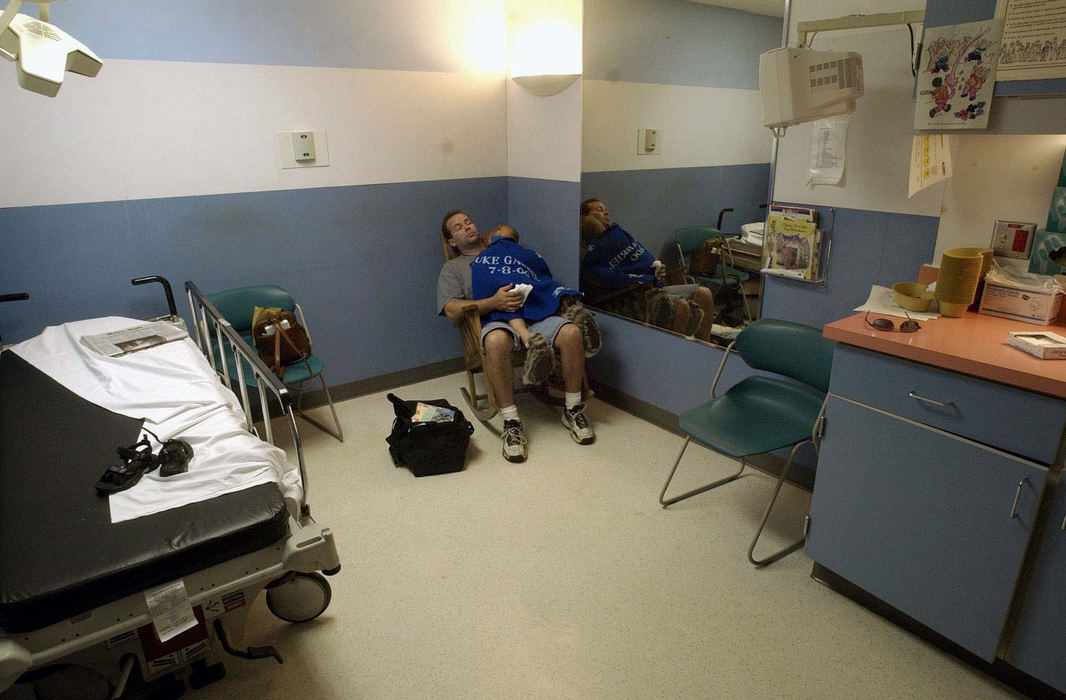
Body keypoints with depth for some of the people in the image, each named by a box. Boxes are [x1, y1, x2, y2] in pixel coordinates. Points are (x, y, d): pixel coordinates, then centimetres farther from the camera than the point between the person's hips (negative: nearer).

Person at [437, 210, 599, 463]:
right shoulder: (452, 268, 21)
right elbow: (452, 310, 3)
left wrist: (558, 304, 5)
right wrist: (494, 302, -13)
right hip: (496, 321, -3)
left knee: (572, 332, -29)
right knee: (497, 341, -42)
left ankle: (573, 409, -13)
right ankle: (511, 422, -31)